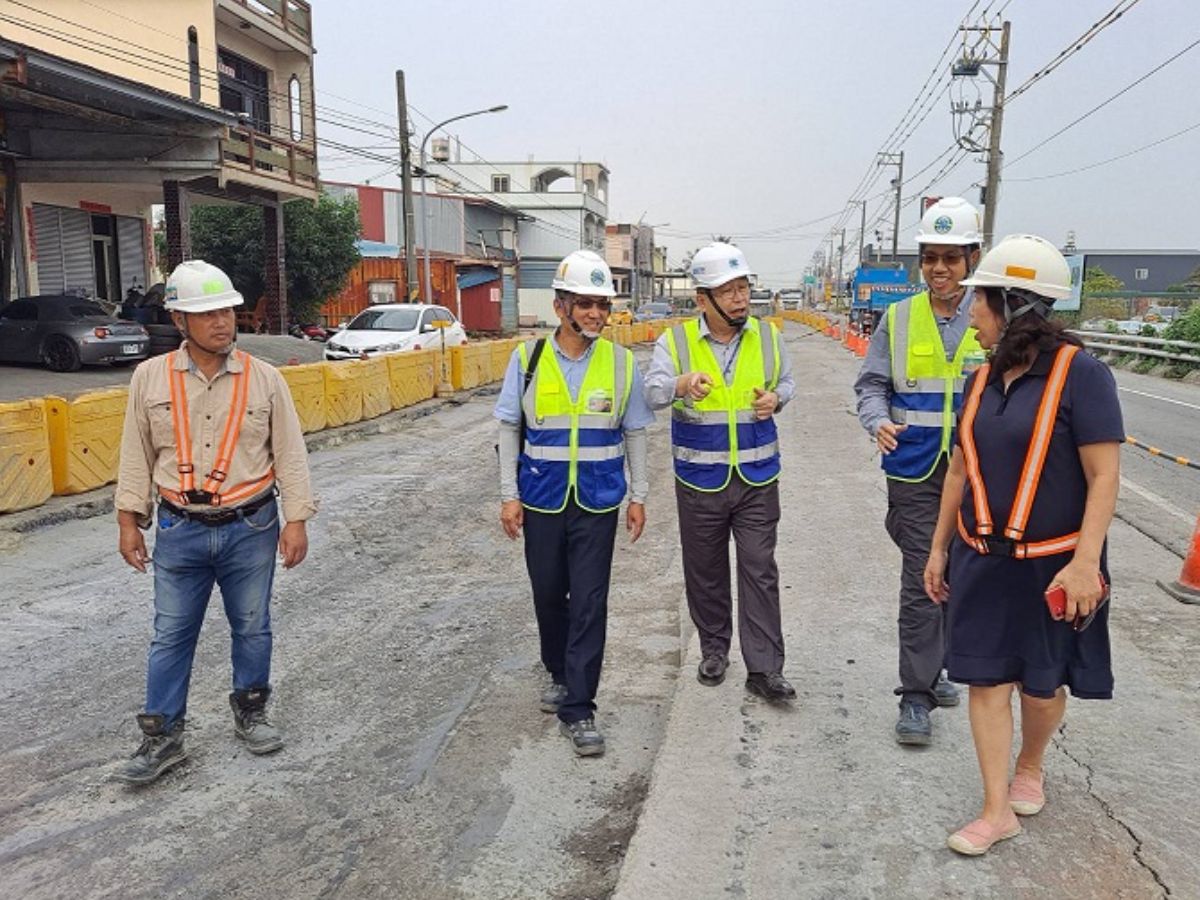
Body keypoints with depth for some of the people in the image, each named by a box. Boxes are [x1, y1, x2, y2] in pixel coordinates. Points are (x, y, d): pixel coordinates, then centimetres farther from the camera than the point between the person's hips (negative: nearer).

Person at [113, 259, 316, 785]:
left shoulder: (264, 379, -5)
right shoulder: (150, 377, -2)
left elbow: (289, 454, -2)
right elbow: (137, 455, 5)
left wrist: (296, 519, -5)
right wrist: (129, 521, 5)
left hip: (250, 529, 0)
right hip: (179, 530, 1)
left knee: (252, 628, 13)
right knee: (171, 635, 8)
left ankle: (250, 712, 34)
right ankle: (162, 737, 22)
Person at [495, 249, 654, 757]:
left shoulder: (620, 363, -2)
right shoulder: (527, 359, -3)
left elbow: (635, 434, 6)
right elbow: (509, 430, 2)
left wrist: (639, 496, 5)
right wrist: (509, 495, -2)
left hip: (598, 505, -1)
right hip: (542, 503, 1)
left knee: (590, 604, -2)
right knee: (549, 595, 15)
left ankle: (577, 709, 8)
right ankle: (560, 674, 40)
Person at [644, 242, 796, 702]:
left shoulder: (767, 335, 1)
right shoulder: (676, 341, -7)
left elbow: (786, 382, 16)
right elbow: (652, 391, -22)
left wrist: (775, 398, -8)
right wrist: (681, 384, -45)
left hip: (757, 478, 1)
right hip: (699, 481, -1)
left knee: (760, 572, 1)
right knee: (705, 571, 13)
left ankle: (764, 669, 9)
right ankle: (714, 649, 34)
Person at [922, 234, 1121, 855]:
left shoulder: (1079, 373, -14)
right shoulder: (983, 379, 4)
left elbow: (1104, 476, -15)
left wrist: (1084, 562, -21)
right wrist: (938, 547, 12)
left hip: (1052, 564, -5)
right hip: (983, 560, 5)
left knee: (1042, 683, 12)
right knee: (987, 679, 5)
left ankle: (1030, 767, 40)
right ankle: (997, 810, 16)